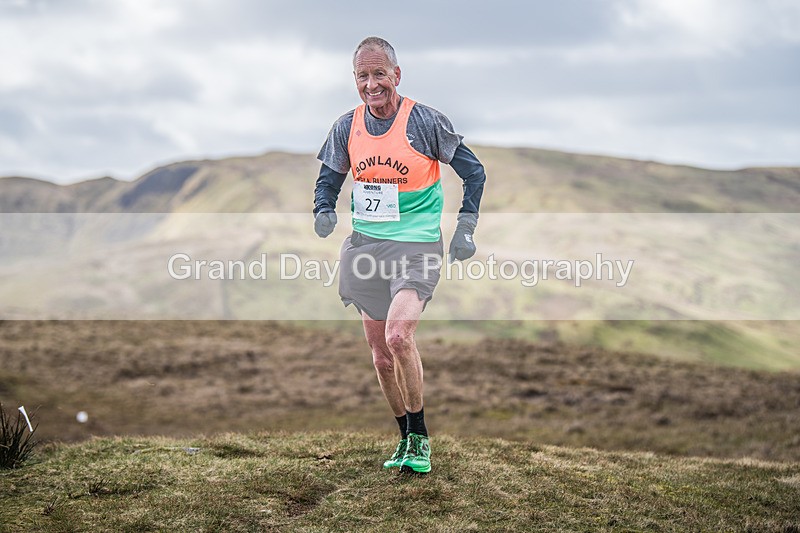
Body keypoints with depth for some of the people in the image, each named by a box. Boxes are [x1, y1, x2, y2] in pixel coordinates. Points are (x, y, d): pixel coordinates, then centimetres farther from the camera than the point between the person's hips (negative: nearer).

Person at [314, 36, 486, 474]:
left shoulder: (425, 121, -9)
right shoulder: (347, 127, 2)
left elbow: (473, 171, 0)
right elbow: (329, 177, 17)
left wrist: (465, 229, -5)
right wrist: (324, 212, -4)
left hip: (416, 245, -5)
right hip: (365, 246, 5)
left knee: (398, 336, -25)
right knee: (380, 355, 9)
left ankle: (420, 440, -9)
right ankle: (406, 438, 27)